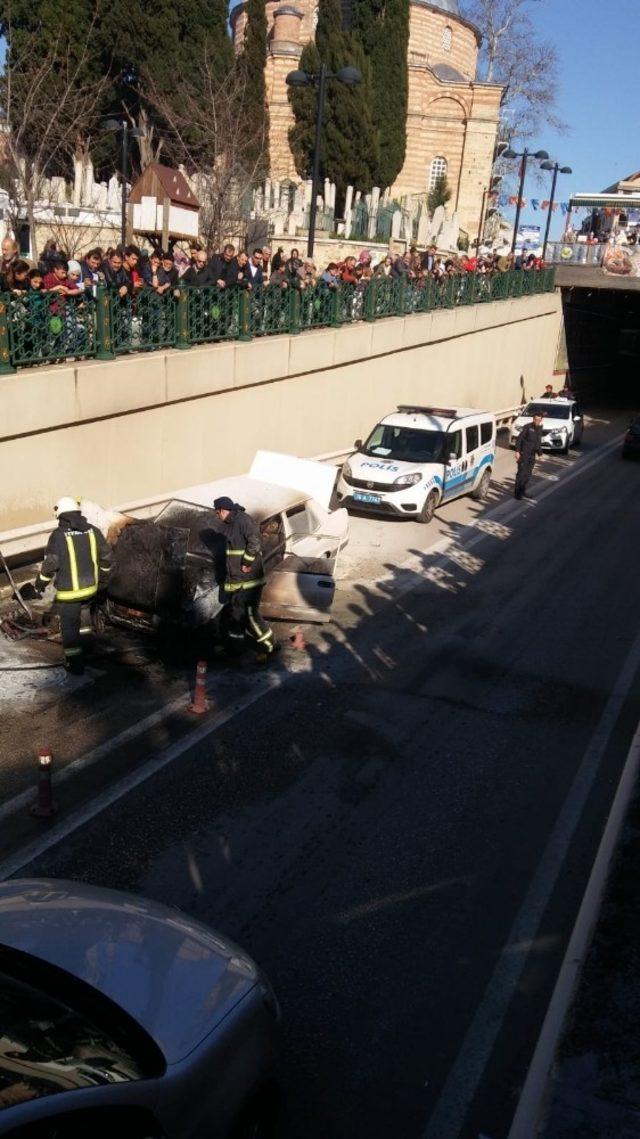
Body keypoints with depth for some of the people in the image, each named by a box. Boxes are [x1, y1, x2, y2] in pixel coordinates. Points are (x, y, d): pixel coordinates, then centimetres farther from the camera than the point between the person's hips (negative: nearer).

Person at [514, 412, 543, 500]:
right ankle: (517, 493, -3)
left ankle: (522, 491, 21)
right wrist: (517, 451, -17)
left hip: (532, 455, 6)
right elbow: (519, 439, -12)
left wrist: (539, 453, 22)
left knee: (528, 474, 9)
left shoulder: (540, 429, 8)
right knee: (521, 473, -8)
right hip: (524, 454, -6)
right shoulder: (527, 427, -11)